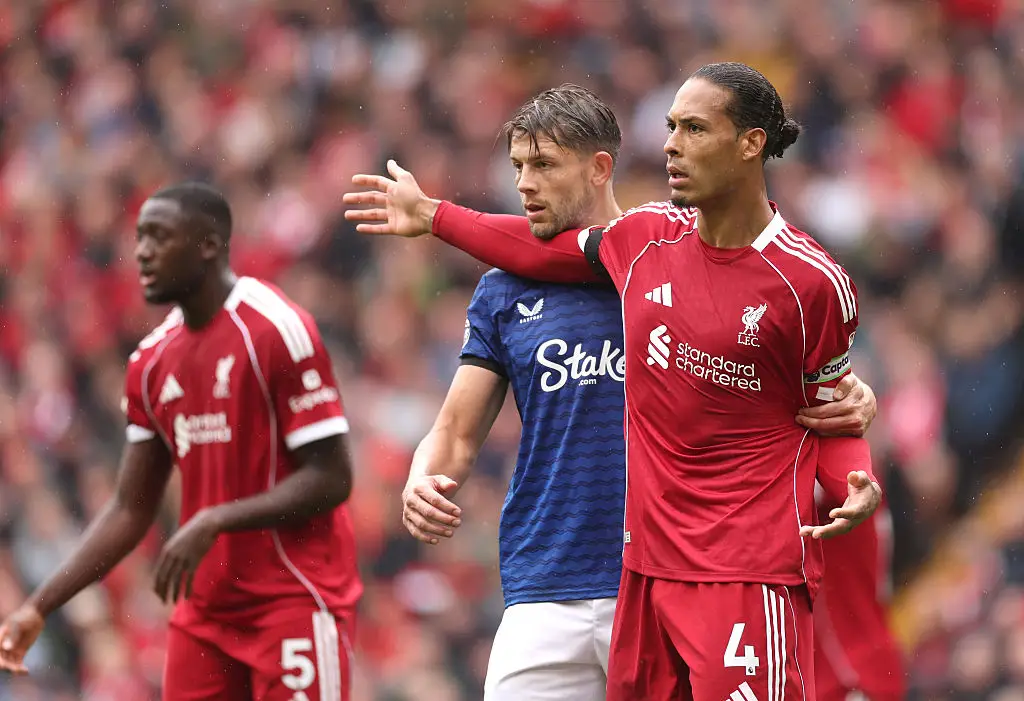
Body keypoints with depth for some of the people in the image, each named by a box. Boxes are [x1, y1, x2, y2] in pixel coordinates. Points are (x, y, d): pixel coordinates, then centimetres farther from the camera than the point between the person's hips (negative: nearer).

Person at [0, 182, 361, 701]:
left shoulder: (277, 330, -12)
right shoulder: (150, 362, 10)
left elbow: (330, 479, -15)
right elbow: (130, 511, 13)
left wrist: (214, 521, -23)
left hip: (296, 602, -7)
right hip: (204, 612, 7)